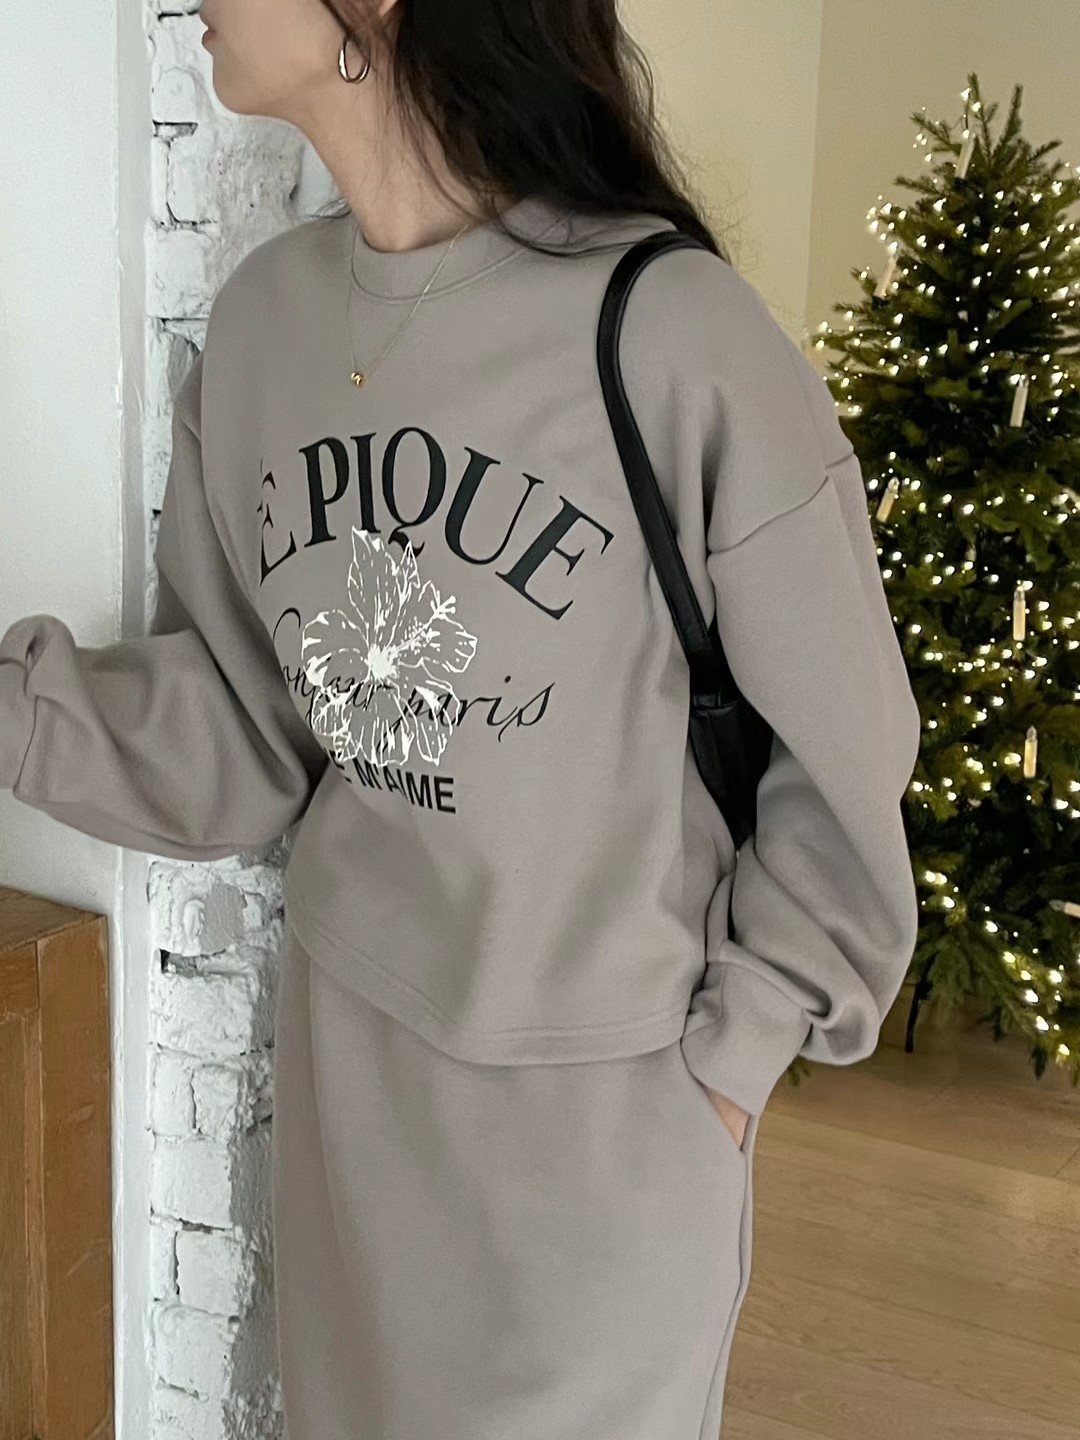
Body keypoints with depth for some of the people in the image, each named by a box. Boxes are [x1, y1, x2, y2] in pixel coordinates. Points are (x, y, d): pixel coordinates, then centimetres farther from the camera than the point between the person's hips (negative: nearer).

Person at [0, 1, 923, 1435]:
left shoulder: (673, 331, -22)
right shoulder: (261, 317, -3)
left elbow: (843, 753, -12)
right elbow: (237, 724, 1)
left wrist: (737, 1047, -8)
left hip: (614, 1081, -5)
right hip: (346, 1041, 5)